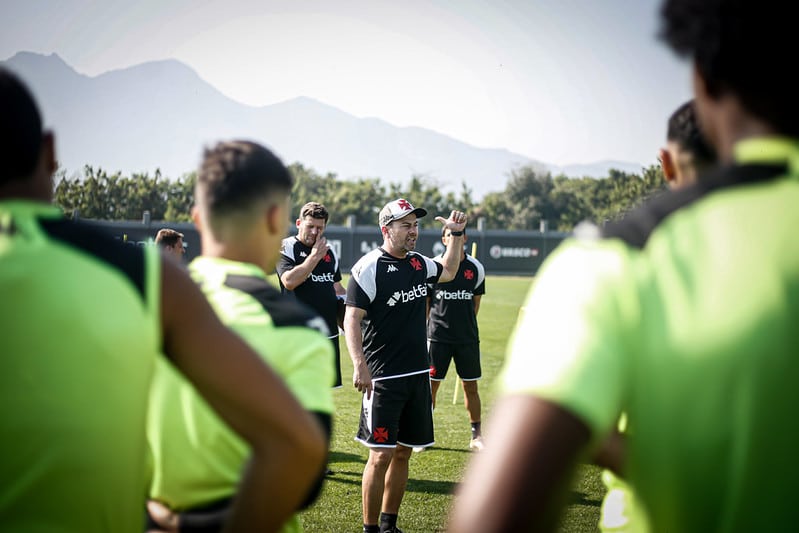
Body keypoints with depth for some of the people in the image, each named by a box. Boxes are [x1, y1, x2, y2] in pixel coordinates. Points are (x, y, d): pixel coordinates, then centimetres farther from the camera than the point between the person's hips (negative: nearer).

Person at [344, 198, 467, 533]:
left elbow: (448, 272, 34)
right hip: (383, 379, -7)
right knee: (381, 455, -8)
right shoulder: (368, 267, -11)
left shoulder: (419, 264, 11)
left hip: (418, 376, 7)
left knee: (403, 452, 12)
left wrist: (457, 234, 24)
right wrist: (359, 365, -26)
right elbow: (352, 319, -15)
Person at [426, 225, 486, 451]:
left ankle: (476, 435, 15)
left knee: (470, 386, 6)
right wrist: (426, 327, 4)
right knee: (431, 384, 2)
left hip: (468, 337, 2)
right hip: (438, 336, -2)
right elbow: (424, 301, 6)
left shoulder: (475, 268, 3)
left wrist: (466, 323, 11)